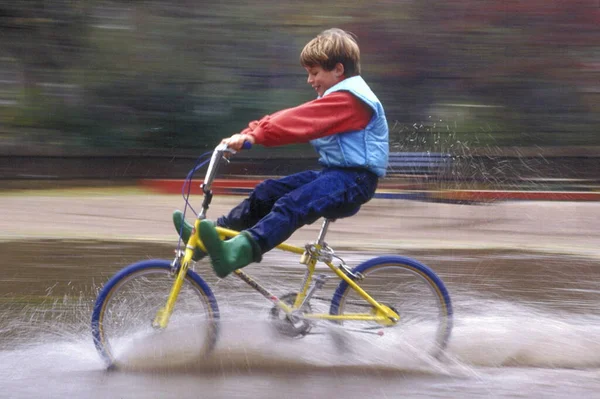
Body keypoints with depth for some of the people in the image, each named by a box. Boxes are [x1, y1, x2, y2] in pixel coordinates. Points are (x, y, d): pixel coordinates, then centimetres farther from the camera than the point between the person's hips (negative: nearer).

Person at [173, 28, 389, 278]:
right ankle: (209, 239, 1)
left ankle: (236, 252, -53)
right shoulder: (339, 97, 20)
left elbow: (298, 122, -25)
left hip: (354, 179, -11)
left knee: (291, 205, -32)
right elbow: (296, 120, 12)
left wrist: (253, 135, -29)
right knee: (267, 192, 1)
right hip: (336, 173, 11)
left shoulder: (349, 99, -15)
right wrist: (251, 133, -1)